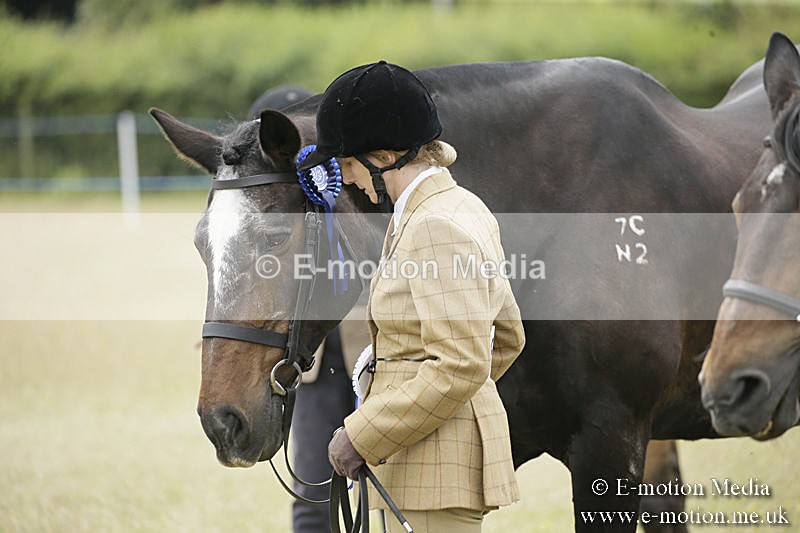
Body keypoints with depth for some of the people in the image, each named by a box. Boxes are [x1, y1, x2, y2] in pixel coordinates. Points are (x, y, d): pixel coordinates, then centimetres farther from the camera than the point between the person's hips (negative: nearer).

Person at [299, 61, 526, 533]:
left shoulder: (436, 228, -18)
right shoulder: (466, 208, 13)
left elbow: (460, 366, -24)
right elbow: (507, 337, 21)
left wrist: (363, 435, -19)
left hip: (437, 467, -11)